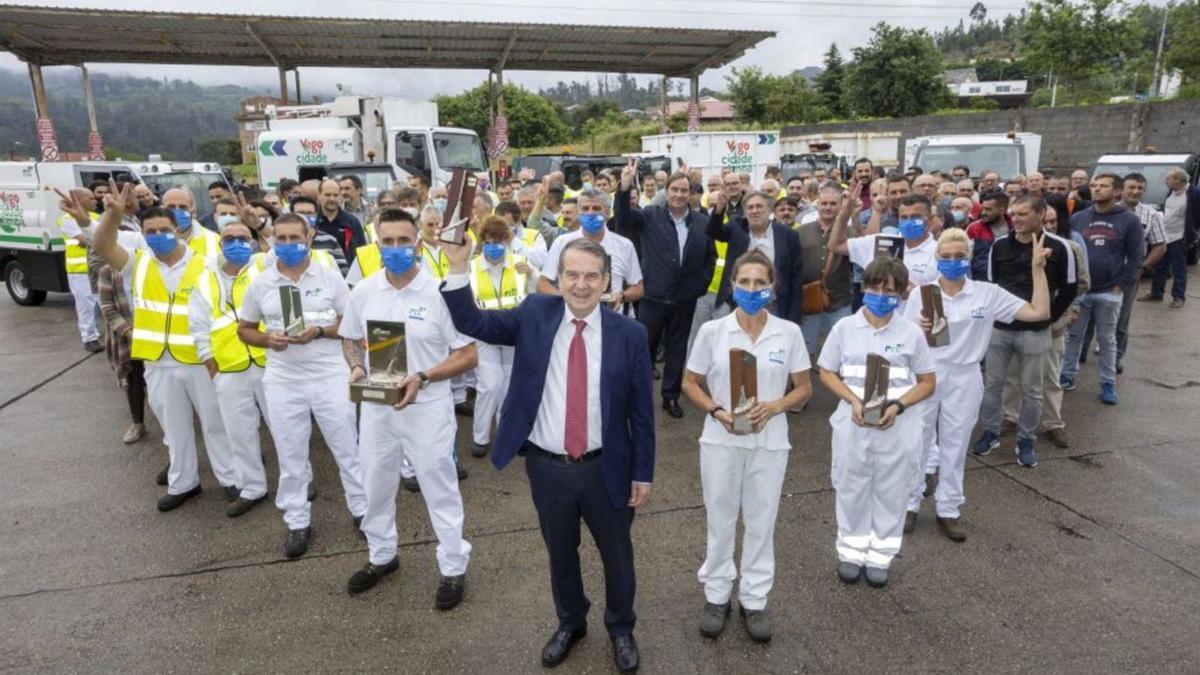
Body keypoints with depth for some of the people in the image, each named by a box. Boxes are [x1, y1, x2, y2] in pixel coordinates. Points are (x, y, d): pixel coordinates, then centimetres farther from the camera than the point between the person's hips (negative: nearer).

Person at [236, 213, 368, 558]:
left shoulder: (330, 276, -2)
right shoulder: (260, 284, 3)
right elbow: (244, 330, 11)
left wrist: (320, 332, -17)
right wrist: (268, 339, -11)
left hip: (330, 376, -2)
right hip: (283, 381, 2)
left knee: (347, 448, 8)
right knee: (291, 456, 11)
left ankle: (362, 510, 25)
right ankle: (298, 523, 26)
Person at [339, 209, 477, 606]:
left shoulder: (440, 292, -15)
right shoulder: (363, 291, -1)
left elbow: (468, 355, -12)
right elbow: (350, 339, 14)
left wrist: (422, 378, -25)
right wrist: (357, 367, -8)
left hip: (427, 406, -5)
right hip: (376, 407, 5)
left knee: (440, 490, 8)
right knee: (376, 487, 20)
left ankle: (454, 568, 26)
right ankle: (381, 556, 43)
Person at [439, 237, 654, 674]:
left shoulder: (629, 334, -10)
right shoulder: (534, 314, -6)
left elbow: (641, 411, -6)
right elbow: (471, 323, -9)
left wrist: (643, 473, -3)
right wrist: (458, 266, -23)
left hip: (605, 468, -1)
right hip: (546, 467, 1)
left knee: (617, 555, 18)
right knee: (560, 552, 22)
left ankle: (621, 629, 46)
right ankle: (570, 623, 49)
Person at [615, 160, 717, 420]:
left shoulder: (703, 222, 3)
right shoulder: (650, 216, -1)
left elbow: (711, 256, 12)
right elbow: (624, 219, -15)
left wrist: (701, 284, 2)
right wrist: (625, 188, -29)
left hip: (685, 298, 2)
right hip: (653, 296, -1)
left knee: (677, 349, 12)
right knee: (644, 346, 7)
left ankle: (671, 396, 25)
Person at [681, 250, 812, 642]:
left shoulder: (789, 333, -4)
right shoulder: (712, 331, -6)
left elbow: (803, 389, 2)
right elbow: (690, 383, 1)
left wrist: (773, 406, -16)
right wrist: (718, 412, -15)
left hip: (769, 442, 1)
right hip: (721, 440, 0)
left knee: (760, 521, 13)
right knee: (720, 519, 13)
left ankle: (754, 600, 31)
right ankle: (716, 595, 32)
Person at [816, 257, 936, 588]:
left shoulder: (911, 332, -3)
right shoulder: (844, 327, -3)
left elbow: (928, 382, 2)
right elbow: (827, 373, 3)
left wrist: (898, 405, -15)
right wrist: (854, 401, -14)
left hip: (898, 428, 0)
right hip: (853, 424, 0)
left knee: (891, 494, 11)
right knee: (851, 490, 13)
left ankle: (879, 556, 30)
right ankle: (851, 552, 32)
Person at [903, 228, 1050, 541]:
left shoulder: (988, 294, -3)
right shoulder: (920, 294, -5)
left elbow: (1039, 312, -5)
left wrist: (1038, 269, -9)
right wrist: (919, 329, -24)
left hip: (965, 378, 1)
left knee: (955, 445, 12)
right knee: (917, 441, 8)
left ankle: (948, 511, 26)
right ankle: (910, 504, 24)